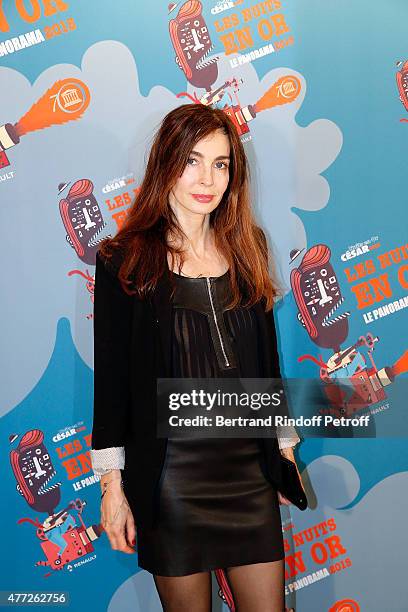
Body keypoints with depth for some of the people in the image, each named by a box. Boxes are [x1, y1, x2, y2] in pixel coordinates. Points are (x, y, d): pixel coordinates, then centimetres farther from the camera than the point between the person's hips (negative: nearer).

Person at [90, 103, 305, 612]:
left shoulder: (247, 248, 7)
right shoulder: (125, 261, -5)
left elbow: (266, 357, 13)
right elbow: (110, 376, -4)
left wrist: (285, 449, 14)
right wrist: (112, 484, -6)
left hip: (250, 467, 4)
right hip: (171, 472, -3)